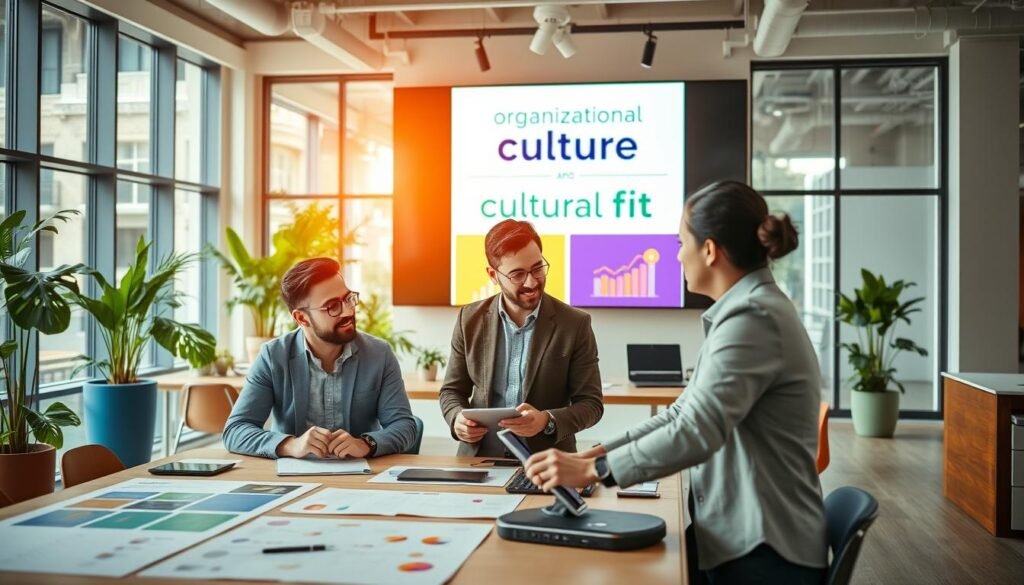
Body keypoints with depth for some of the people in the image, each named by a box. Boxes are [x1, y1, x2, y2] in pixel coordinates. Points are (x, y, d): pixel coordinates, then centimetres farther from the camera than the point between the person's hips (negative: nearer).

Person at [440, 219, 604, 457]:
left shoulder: (575, 325, -4)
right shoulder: (471, 320, 3)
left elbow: (591, 403, -1)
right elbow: (452, 390, 11)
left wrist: (547, 421, -20)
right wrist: (458, 419, -10)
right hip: (480, 457, 2)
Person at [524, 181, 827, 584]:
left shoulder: (752, 319, -19)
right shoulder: (749, 311, 12)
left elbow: (697, 432, -28)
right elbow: (684, 413, 11)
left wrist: (592, 470, -22)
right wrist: (598, 453, 3)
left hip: (763, 552, -8)